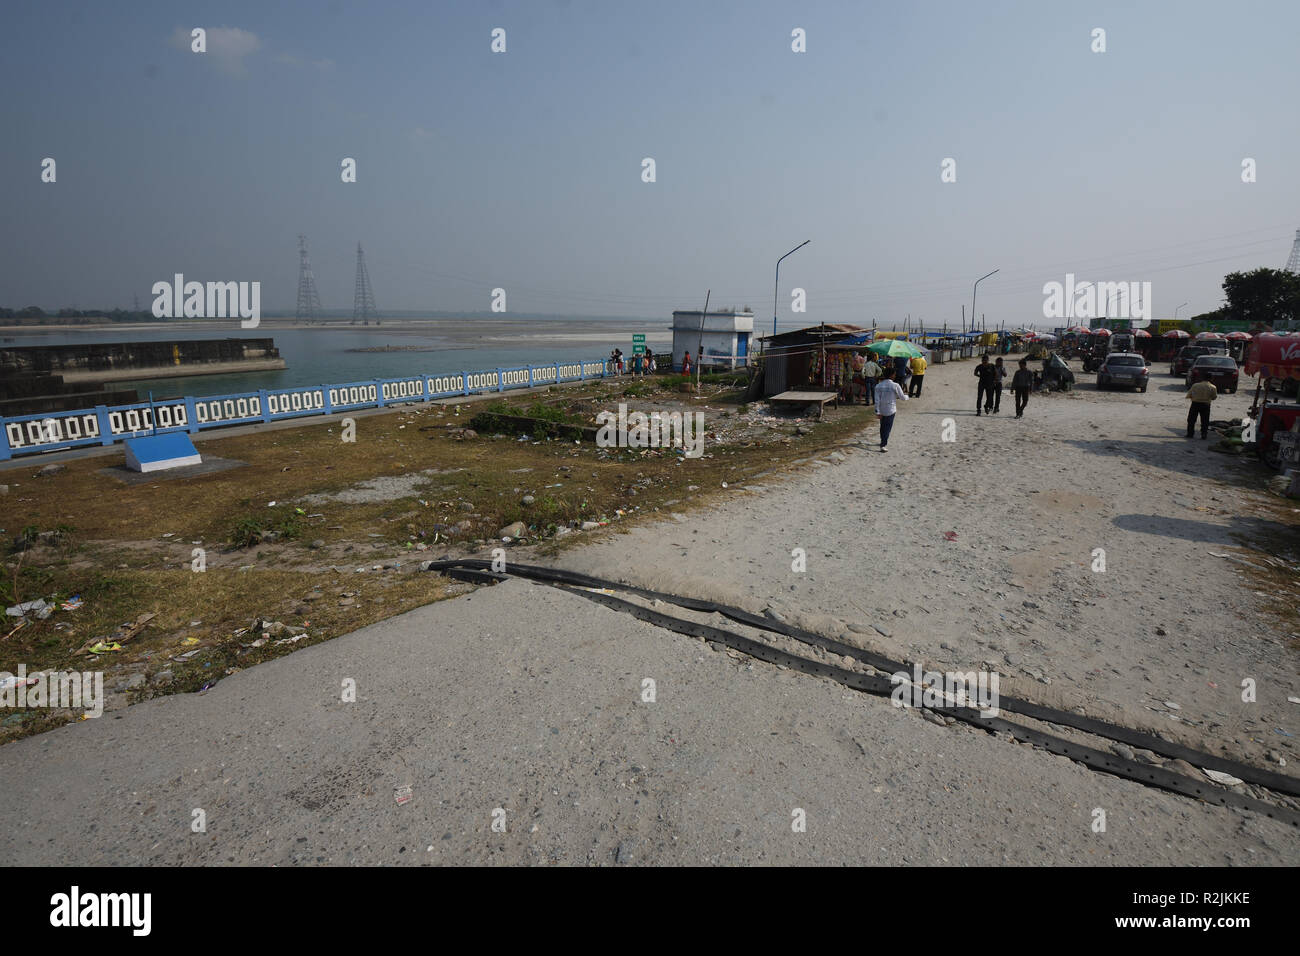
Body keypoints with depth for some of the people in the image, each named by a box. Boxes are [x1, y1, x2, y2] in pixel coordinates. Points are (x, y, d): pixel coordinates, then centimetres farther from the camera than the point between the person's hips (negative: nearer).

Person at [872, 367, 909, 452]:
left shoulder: (878, 386, -3)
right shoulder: (895, 385, -13)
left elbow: (877, 400, -5)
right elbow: (903, 398, -5)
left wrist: (877, 412, -3)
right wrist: (906, 396, 18)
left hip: (881, 410, 4)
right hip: (891, 410, -4)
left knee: (883, 427, 19)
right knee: (888, 427, 0)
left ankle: (883, 441, 35)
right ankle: (883, 445, -8)